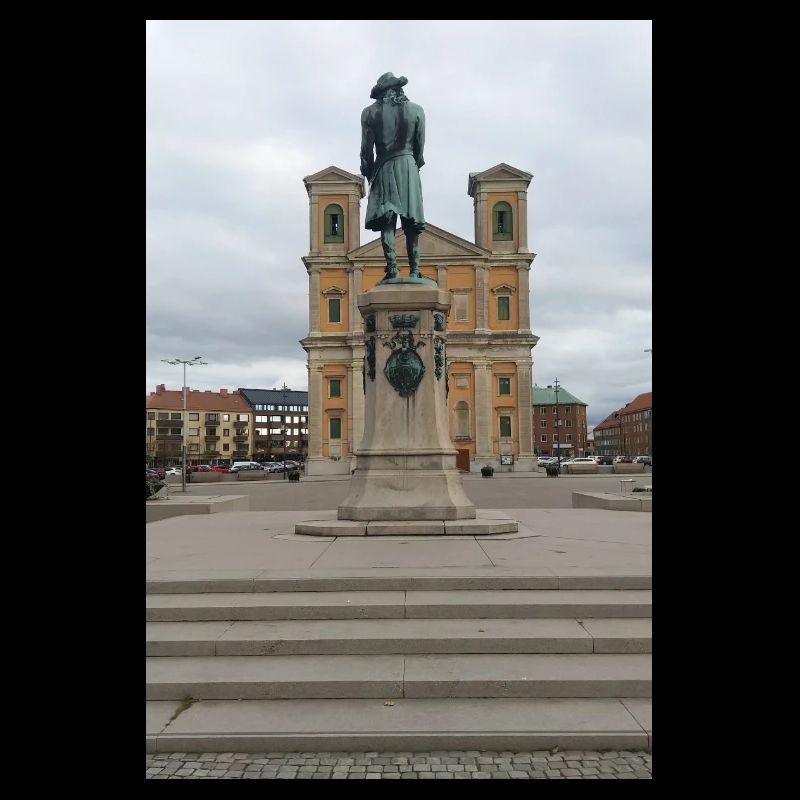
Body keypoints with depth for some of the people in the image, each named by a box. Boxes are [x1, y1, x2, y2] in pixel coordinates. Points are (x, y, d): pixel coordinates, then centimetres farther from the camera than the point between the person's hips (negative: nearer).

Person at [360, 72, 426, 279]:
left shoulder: (370, 112, 1)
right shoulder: (416, 110, 3)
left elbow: (366, 148, 2)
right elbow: (420, 145, 7)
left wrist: (369, 172, 15)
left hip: (384, 169, -1)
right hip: (408, 166, 1)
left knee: (386, 222, -3)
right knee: (411, 223, 3)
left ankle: (392, 267, -14)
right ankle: (414, 269, 0)